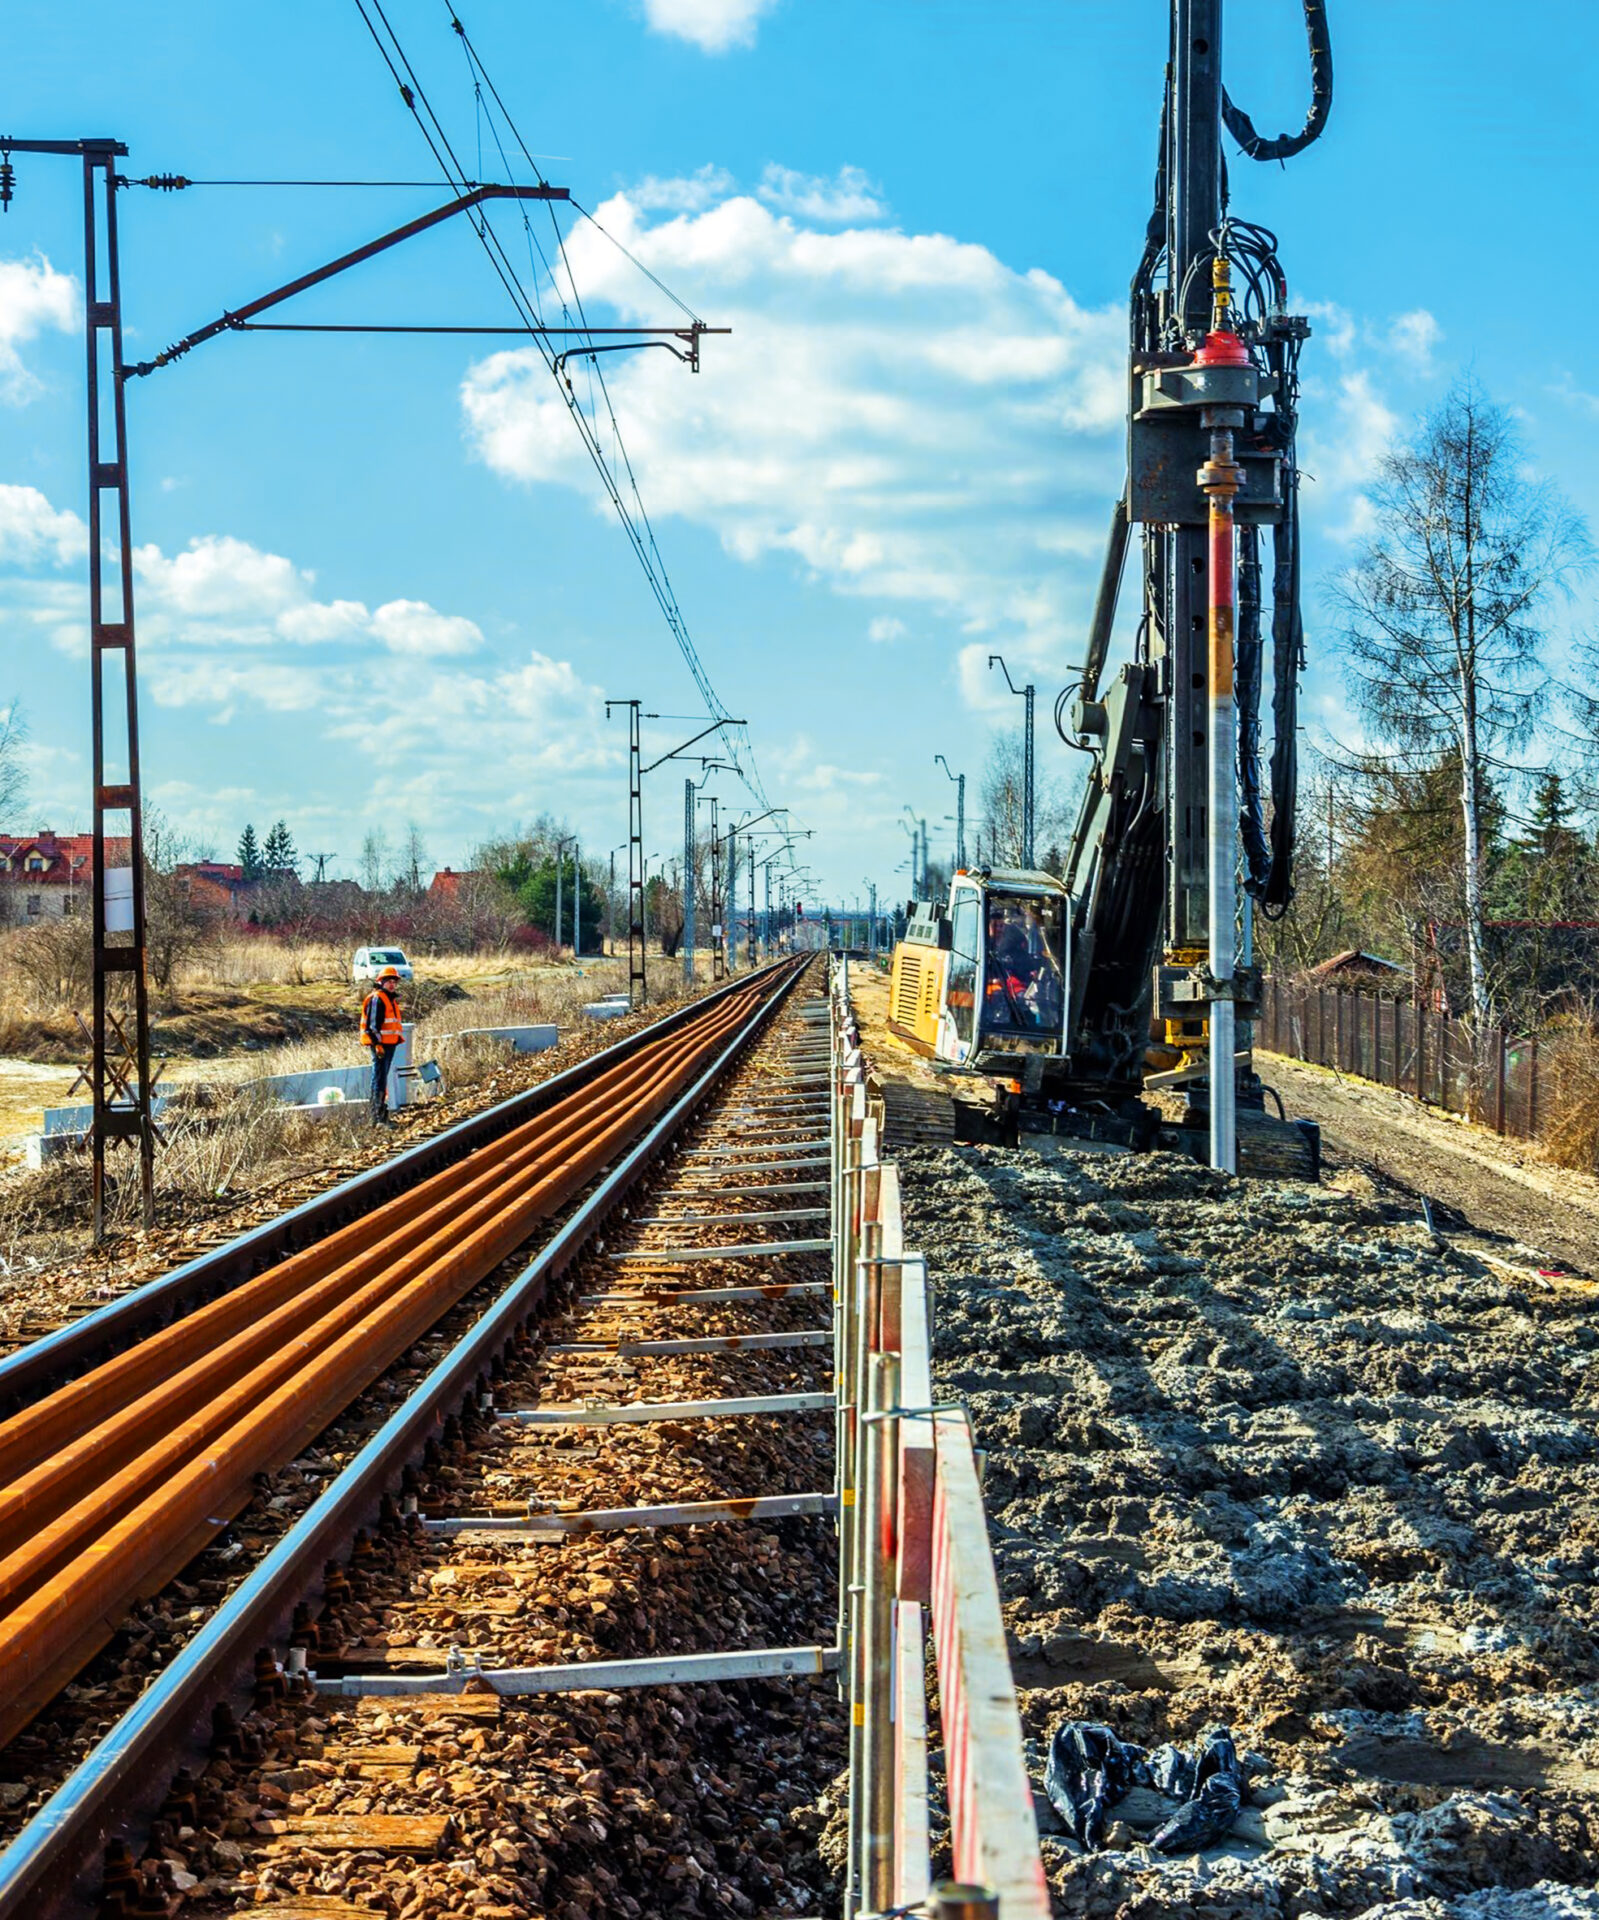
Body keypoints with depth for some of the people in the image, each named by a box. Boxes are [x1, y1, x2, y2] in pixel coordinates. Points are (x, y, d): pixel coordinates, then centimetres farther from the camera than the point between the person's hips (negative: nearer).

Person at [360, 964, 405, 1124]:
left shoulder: (390, 999, 20)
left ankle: (382, 1113, 22)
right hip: (380, 1044, -10)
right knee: (379, 1078, -12)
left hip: (390, 1044, 10)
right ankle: (377, 1118, -16)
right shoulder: (377, 998, -11)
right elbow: (373, 1024, -17)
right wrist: (377, 1044, -23)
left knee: (383, 1078, 15)